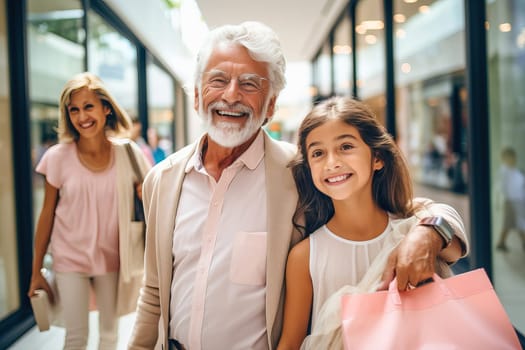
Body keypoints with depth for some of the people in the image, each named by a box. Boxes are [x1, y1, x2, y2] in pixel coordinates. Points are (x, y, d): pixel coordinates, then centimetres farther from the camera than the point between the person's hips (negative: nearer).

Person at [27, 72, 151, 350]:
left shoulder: (128, 153, -7)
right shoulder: (58, 157, -10)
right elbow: (47, 214, -4)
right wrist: (36, 271, -1)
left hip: (112, 258, 2)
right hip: (70, 259, -1)